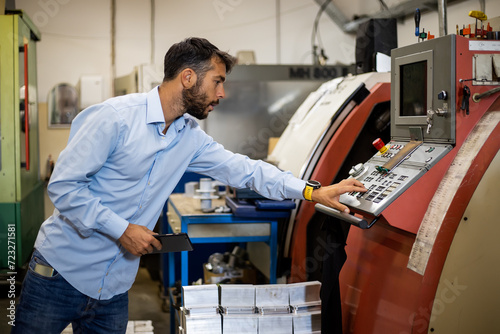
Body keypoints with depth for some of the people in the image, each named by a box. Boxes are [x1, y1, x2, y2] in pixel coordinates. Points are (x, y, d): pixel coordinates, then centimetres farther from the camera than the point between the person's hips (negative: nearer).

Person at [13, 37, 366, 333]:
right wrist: (121, 230, -19)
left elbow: (243, 169, 9)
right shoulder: (115, 117, -17)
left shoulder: (191, 138, 5)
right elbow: (63, 185, -17)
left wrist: (312, 192, 2)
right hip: (62, 271, -6)